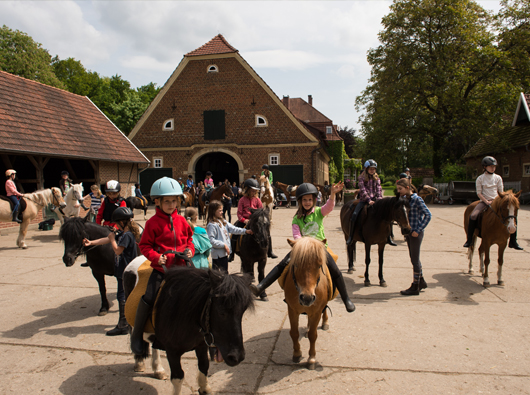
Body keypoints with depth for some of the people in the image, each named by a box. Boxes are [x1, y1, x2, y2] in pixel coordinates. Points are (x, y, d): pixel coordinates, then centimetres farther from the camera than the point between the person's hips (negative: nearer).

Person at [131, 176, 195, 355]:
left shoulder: (181, 221, 6)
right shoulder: (153, 222, -6)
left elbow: (189, 239, 18)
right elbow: (145, 246, -3)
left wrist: (190, 250, -3)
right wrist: (156, 257, -18)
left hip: (181, 266, 4)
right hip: (161, 267, -3)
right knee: (149, 297, -14)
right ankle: (137, 335, 7)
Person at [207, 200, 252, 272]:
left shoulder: (223, 222, 10)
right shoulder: (211, 225, -16)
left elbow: (233, 229, 6)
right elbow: (211, 241, -20)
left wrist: (245, 231, -4)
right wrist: (224, 245, -20)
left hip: (225, 252, 8)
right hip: (218, 254, -8)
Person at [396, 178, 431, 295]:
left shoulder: (417, 200, -15)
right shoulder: (404, 199, 6)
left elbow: (428, 215, -16)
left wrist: (418, 230, -18)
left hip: (416, 233, -8)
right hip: (408, 232, 8)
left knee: (415, 259, 1)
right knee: (413, 258, 17)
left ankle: (415, 287, 11)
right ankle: (421, 282, 34)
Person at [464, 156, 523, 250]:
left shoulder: (498, 178, 8)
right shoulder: (480, 179, 1)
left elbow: (501, 192, 8)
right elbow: (479, 193, -2)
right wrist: (486, 201, -14)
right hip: (484, 201, -2)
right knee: (473, 216, -28)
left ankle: (513, 242, 1)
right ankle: (469, 240, -16)